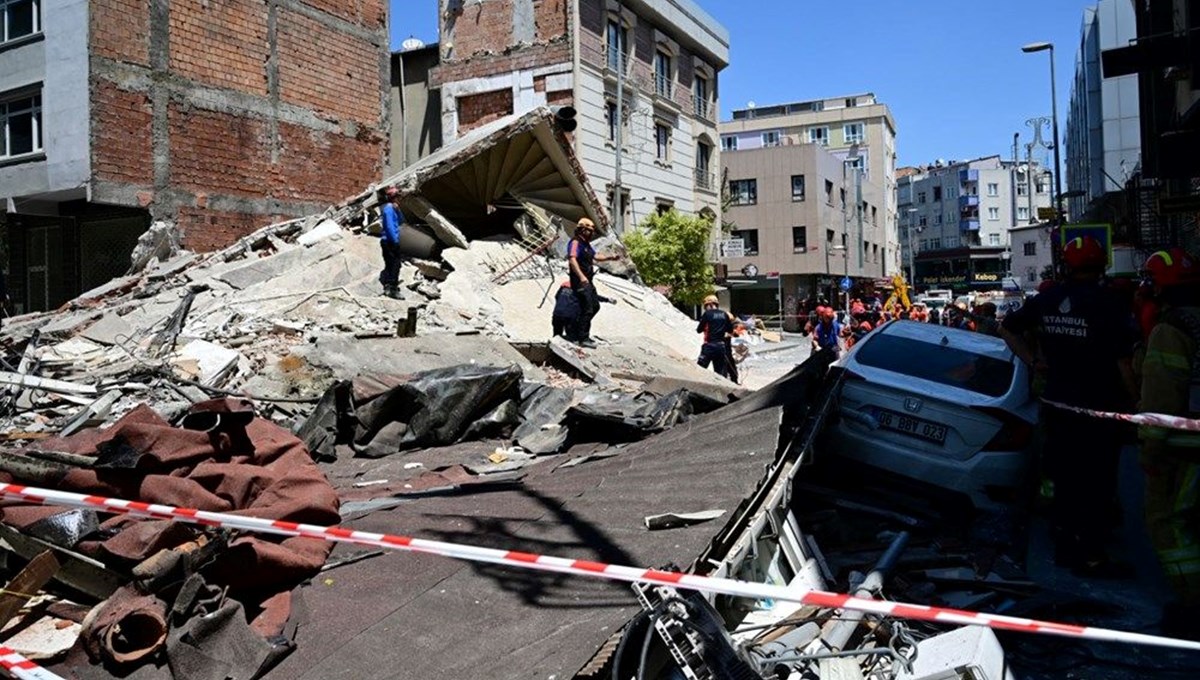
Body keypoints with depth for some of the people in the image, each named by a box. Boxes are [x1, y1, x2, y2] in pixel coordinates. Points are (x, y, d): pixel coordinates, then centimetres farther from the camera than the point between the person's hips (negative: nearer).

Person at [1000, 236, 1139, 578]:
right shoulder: (1105, 306, -15)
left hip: (1057, 405, 6)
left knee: (1064, 475, 16)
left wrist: (1033, 361, 10)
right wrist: (1133, 397, -1)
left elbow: (1007, 328, 12)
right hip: (1099, 408, -5)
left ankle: (1064, 546, 27)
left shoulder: (1045, 300, 2)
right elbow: (1123, 361, -13)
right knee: (1097, 482, 4)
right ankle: (1090, 556, 11)